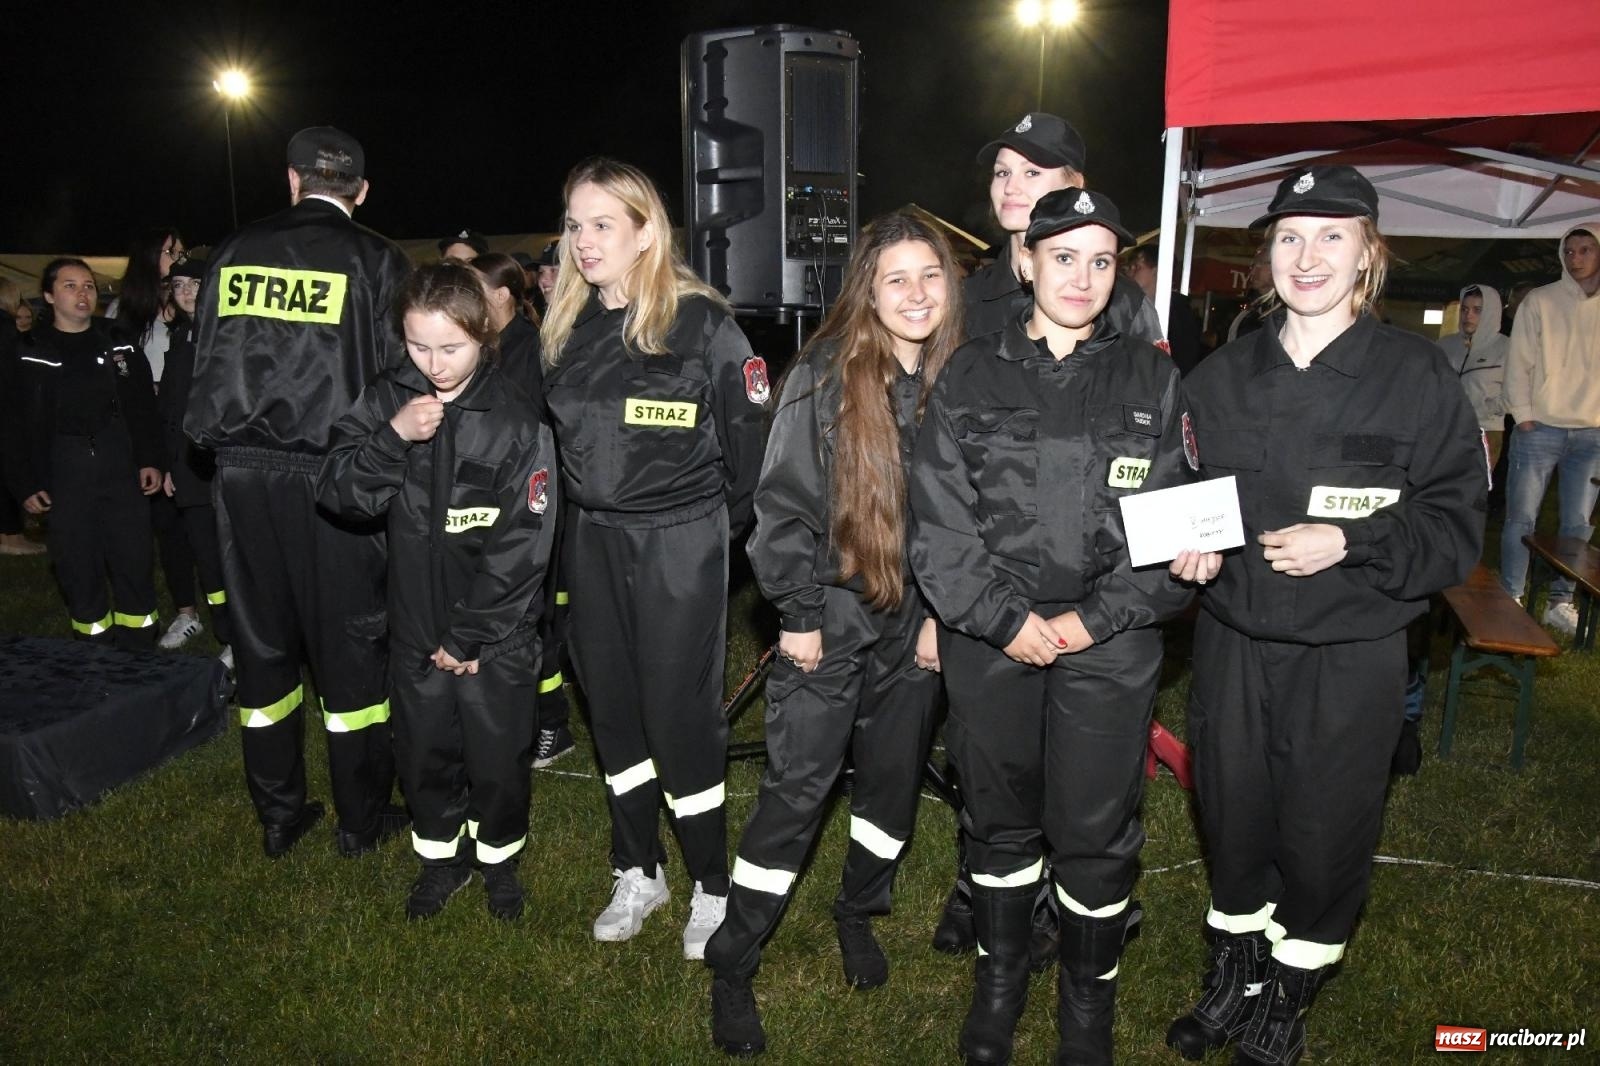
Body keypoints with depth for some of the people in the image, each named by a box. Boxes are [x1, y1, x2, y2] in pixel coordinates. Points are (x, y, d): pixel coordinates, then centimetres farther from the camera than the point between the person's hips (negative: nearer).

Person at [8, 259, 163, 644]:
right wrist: (25, 485, -3)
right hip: (63, 476, -1)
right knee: (78, 570, 4)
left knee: (134, 565, 3)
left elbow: (144, 407, 10)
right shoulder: (30, 353, 0)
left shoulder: (119, 345, 8)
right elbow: (17, 424, 1)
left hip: (122, 468, 1)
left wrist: (150, 460, 1)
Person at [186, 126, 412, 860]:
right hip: (329, 473, -3)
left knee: (262, 642, 13)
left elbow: (205, 360, 10)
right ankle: (362, 820, 17)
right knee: (347, 643, 7)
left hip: (243, 470, 4)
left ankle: (278, 816, 25)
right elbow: (393, 374, -7)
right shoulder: (376, 261, -4)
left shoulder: (233, 254, 7)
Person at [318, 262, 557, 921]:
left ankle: (499, 856, 36)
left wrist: (469, 637, -13)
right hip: (415, 625, 3)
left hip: (496, 633, -3)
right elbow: (337, 493, -8)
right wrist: (391, 439, -24)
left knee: (497, 757, 10)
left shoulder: (516, 419, -14)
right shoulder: (387, 400, -3)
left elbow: (521, 546, -14)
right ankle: (441, 854, 41)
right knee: (424, 751, 17)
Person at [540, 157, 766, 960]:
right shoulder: (565, 325, 6)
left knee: (680, 715, 0)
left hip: (680, 544, -6)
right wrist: (584, 506, 13)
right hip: (592, 542, 6)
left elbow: (748, 434, -8)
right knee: (612, 710, 13)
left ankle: (712, 887, 19)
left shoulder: (701, 322, -12)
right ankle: (638, 872, 31)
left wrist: (724, 523, 0)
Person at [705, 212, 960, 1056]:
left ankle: (858, 913, 41)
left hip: (915, 623, 4)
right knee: (796, 792, -1)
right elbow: (784, 501, -10)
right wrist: (798, 614, -11)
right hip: (831, 616, -4)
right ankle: (731, 968, 15)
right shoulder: (824, 375, -11)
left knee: (894, 779, 15)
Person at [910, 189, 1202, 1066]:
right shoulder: (970, 377, 3)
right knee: (999, 823, 14)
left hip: (1109, 647, 0)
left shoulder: (1152, 382, 4)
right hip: (989, 643, 1)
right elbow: (938, 522, -2)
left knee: (1096, 831, 8)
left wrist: (1094, 618, -10)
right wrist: (1006, 618, -11)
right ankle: (999, 982, 37)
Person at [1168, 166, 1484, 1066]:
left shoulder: (1418, 376, -7)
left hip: (1352, 652, -3)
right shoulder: (1221, 376, 4)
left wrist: (1350, 542, -21)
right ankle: (1233, 977, 39)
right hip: (1233, 639, 3)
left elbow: (1456, 528, -6)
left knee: (1324, 833, 10)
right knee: (1232, 818, 15)